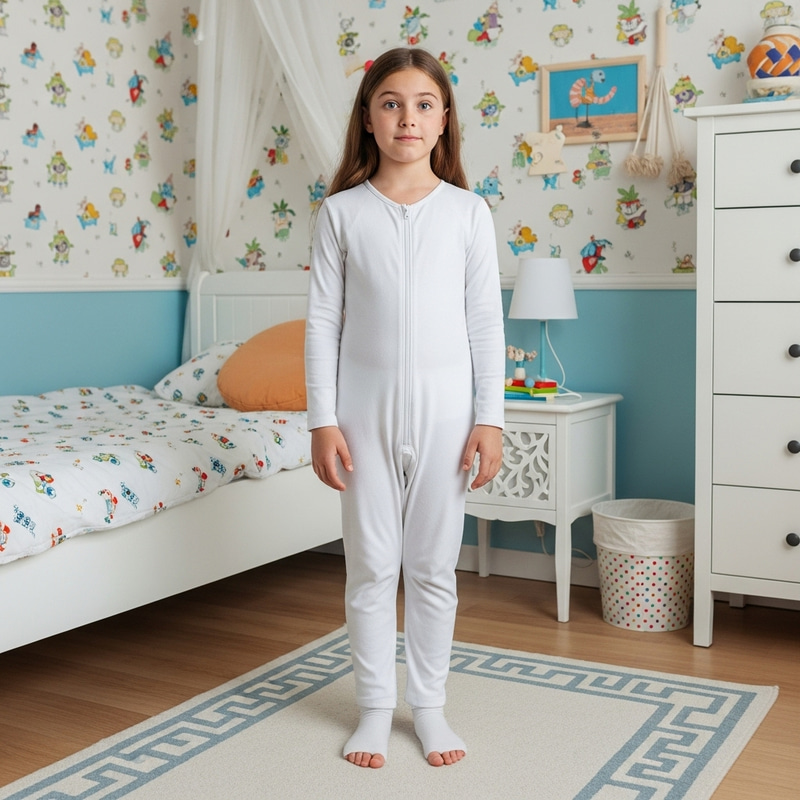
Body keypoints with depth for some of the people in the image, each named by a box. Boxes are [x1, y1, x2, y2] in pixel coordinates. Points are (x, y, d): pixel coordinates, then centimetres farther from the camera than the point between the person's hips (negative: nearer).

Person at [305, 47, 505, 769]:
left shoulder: (469, 212, 1)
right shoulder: (341, 212, 0)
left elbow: (487, 322, 1)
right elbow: (323, 321, 1)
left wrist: (490, 418, -3)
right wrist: (323, 419, -4)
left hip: (445, 407, 0)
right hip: (366, 405, 0)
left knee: (434, 565, 10)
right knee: (370, 565, 8)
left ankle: (430, 705, 25)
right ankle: (375, 706, 24)